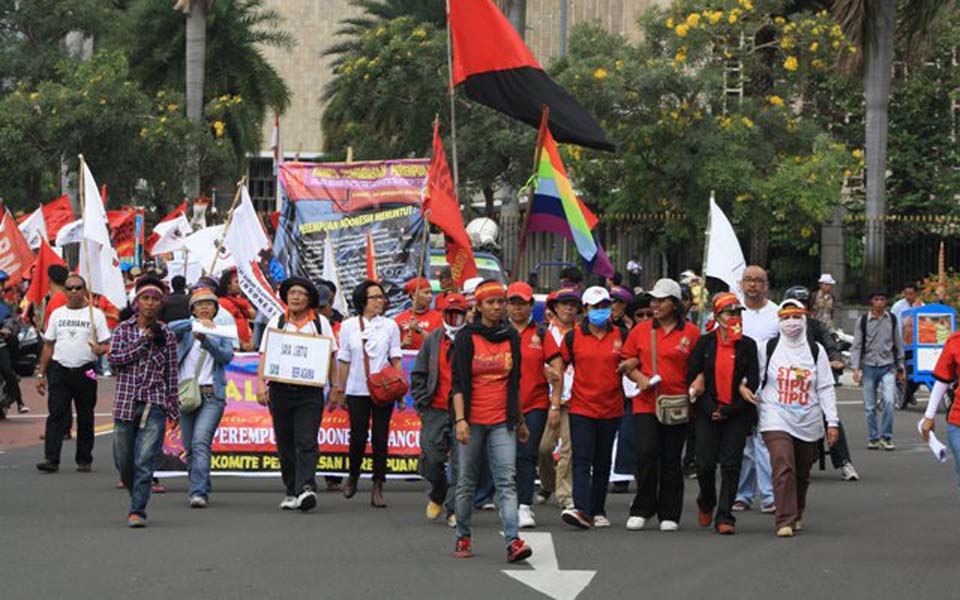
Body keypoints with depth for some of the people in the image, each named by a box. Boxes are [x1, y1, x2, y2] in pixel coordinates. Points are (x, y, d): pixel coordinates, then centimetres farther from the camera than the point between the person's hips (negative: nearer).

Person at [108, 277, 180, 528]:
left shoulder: (166, 335, 6)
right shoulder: (123, 330, 7)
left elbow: (171, 374, 10)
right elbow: (114, 360, -7)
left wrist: (174, 407, 10)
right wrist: (143, 340, -9)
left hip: (155, 405, -1)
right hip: (126, 403, 2)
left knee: (144, 461, -13)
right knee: (124, 462, 9)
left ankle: (137, 510, -12)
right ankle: (138, 499, 33)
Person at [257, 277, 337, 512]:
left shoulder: (320, 322, 8)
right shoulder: (276, 322, 10)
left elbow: (330, 356, 9)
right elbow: (265, 355, 6)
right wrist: (261, 384, -5)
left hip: (310, 391, -2)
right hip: (280, 389, 2)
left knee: (307, 442, -13)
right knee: (285, 444, 6)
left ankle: (306, 488, -23)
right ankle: (290, 491, 14)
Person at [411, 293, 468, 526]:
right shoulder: (432, 340, 11)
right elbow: (418, 374, 13)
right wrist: (422, 402, 5)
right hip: (436, 410, 2)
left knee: (460, 462, -2)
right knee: (431, 457, -2)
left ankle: (454, 509, 6)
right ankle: (437, 496, 23)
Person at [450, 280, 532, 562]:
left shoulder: (511, 337, 9)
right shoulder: (466, 337, -1)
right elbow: (458, 382, -5)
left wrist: (520, 421, 18)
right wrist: (460, 419, -16)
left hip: (502, 422, 2)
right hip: (472, 421, -2)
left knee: (507, 481, -9)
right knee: (467, 481, 7)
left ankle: (513, 541, -18)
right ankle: (463, 538, 20)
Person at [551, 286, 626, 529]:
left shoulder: (621, 335, 5)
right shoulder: (573, 337, 2)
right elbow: (558, 370, 5)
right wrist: (555, 405, 1)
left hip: (611, 409, 2)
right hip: (581, 407, -2)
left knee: (603, 463, 9)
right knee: (582, 461, -13)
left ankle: (598, 511, 18)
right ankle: (581, 510, -23)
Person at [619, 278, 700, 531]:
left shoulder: (690, 332, 2)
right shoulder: (640, 330, 8)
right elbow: (626, 361, 13)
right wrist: (639, 378, -4)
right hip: (646, 403, 1)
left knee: (671, 460, 5)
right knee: (646, 454, -10)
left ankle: (669, 514, 14)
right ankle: (642, 510, 3)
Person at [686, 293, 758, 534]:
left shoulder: (748, 345, 3)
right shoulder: (704, 343, 3)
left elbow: (752, 383, 0)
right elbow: (692, 377, 1)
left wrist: (728, 410, -7)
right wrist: (711, 409, -8)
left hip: (737, 414, 0)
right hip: (707, 413, 0)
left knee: (731, 464, -5)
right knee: (705, 463, -2)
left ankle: (724, 517, -1)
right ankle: (706, 503, 26)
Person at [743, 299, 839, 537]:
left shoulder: (816, 351, 7)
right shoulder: (768, 348, 3)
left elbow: (826, 388, 6)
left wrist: (832, 422, 2)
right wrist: (744, 387, -15)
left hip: (808, 423, 3)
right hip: (776, 420, -3)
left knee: (802, 473, 12)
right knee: (783, 468, -18)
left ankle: (797, 515, 33)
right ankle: (785, 521, -17)